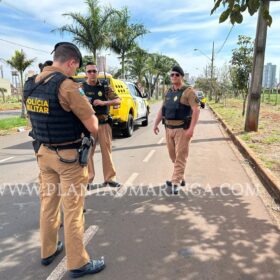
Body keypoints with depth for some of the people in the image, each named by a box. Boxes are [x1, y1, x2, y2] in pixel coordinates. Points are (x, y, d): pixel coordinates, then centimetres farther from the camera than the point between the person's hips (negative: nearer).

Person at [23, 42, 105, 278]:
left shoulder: (31, 84, 4)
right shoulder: (66, 85, -20)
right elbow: (93, 127, -18)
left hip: (44, 152, 7)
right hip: (69, 156, -7)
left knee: (48, 202, 19)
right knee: (73, 210, 4)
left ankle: (48, 251, 38)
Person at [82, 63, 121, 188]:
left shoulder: (105, 87, 4)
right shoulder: (81, 88, 4)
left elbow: (118, 100, -4)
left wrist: (103, 102, -18)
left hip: (104, 123, 0)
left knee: (106, 151, 5)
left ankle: (109, 178, 16)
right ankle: (88, 179, 17)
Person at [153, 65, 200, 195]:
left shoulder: (188, 91, -7)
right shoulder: (168, 92, 14)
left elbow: (196, 110, -14)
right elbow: (162, 109, 19)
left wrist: (191, 128, -22)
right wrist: (156, 124, 12)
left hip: (182, 129, -7)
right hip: (168, 128, 7)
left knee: (180, 156, -3)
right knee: (173, 155, 13)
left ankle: (175, 183, -1)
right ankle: (180, 178, 28)